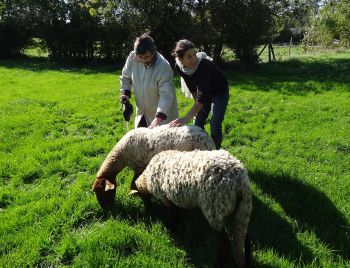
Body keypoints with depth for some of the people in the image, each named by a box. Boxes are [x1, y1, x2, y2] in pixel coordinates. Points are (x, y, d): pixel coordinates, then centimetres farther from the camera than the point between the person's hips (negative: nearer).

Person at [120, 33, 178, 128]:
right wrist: (125, 93, -9)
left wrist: (159, 117, -42)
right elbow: (125, 77, 7)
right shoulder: (132, 57, -13)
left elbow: (166, 95, -32)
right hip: (142, 111, 5)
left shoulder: (164, 67, -28)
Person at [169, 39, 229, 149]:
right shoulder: (179, 66, -22)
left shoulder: (204, 65, -40)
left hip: (220, 92, -5)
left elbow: (202, 96, -46)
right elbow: (192, 87, -6)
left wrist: (186, 118, -53)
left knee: (215, 125, -9)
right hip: (205, 91, 6)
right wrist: (197, 105, 1)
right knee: (198, 123, 8)